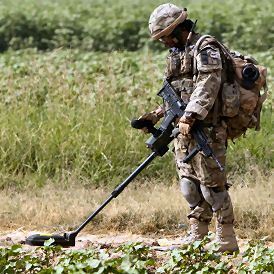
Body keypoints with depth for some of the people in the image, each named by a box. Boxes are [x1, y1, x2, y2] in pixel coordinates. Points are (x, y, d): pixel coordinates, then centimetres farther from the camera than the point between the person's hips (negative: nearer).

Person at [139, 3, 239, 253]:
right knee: (190, 183, 9)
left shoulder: (205, 50, -11)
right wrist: (156, 115, 12)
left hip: (206, 130, -9)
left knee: (212, 183, -7)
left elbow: (207, 87, -22)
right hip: (185, 131, 9)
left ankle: (226, 239, -3)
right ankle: (197, 236, 15)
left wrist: (189, 117, -31)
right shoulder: (178, 54, 19)